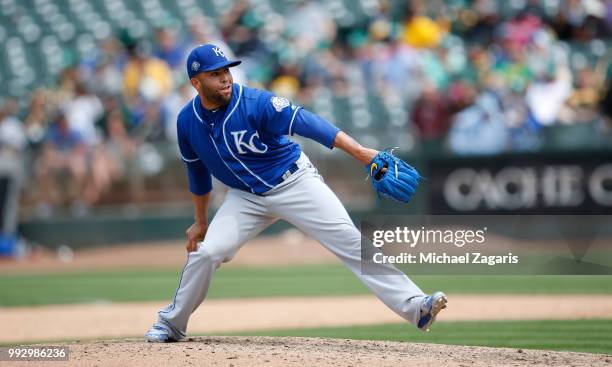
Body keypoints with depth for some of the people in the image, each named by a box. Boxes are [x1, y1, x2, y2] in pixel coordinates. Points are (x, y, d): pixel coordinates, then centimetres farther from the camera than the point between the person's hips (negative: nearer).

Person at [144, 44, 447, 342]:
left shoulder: (256, 103, -23)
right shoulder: (187, 122, -7)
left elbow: (304, 122, -34)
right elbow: (198, 173, 10)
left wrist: (359, 152, -44)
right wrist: (200, 222, 18)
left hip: (294, 182, -4)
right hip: (246, 196, 4)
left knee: (350, 242, -14)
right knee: (205, 252, -12)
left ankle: (414, 306, -19)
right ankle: (170, 324, 9)